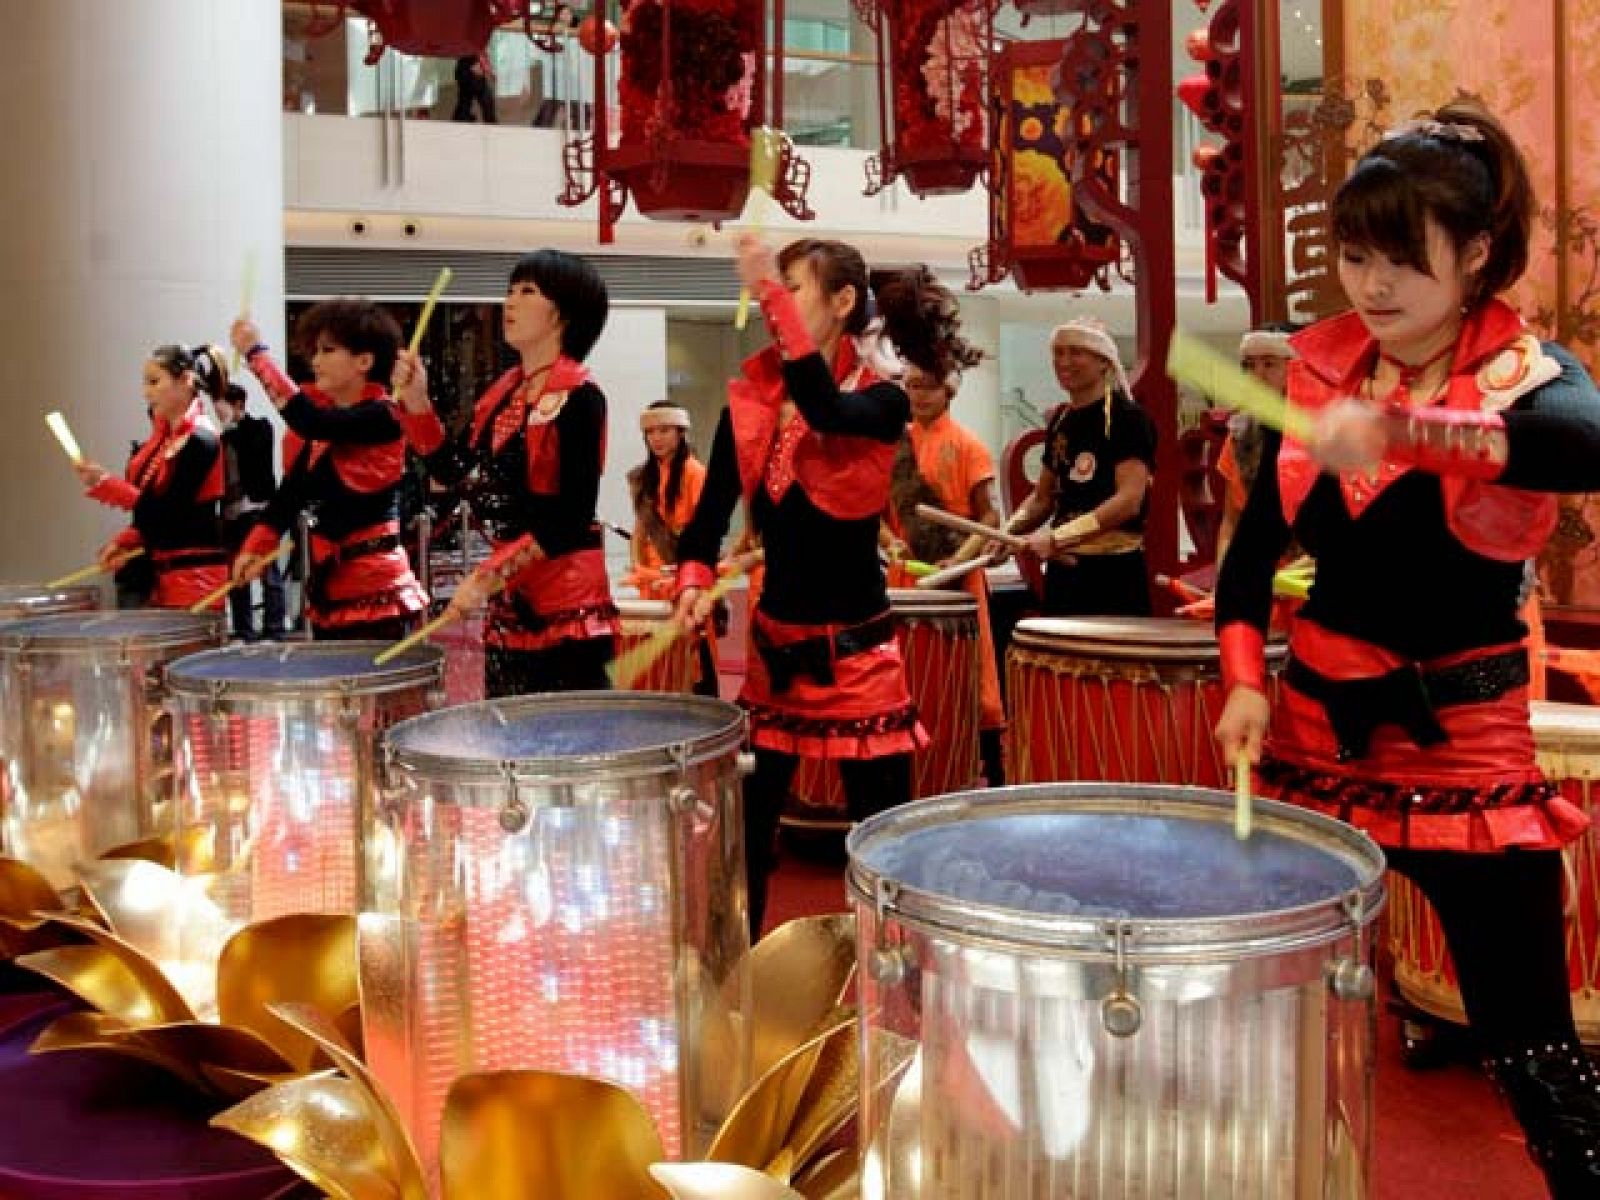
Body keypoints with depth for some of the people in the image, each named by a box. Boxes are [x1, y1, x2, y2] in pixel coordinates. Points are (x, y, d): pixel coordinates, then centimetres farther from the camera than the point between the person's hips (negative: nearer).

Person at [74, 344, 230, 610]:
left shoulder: (201, 441, -15)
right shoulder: (165, 435, 12)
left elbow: (168, 512, -19)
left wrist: (105, 483, -21)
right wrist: (126, 541, 1)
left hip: (196, 576, -9)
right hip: (166, 574, 9)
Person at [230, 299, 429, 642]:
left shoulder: (383, 417, -13)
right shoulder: (320, 414, 11)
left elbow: (310, 421, -28)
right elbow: (291, 491, 5)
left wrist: (255, 352, -20)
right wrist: (256, 547, -9)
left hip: (377, 589, -8)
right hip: (329, 587, 8)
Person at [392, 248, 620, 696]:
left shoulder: (579, 397, -12)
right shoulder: (503, 391, 12)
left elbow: (573, 516, -18)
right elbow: (451, 469, 14)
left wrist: (488, 575, -20)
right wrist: (416, 400, 2)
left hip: (566, 600, -8)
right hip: (510, 599, 8)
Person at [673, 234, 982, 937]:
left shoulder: (882, 399, -10)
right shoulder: (751, 398, 2)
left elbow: (829, 414, -33)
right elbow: (711, 508, -1)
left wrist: (773, 296, -33)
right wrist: (694, 578, -20)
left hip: (857, 651, -4)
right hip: (773, 645, 4)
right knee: (744, 826, 10)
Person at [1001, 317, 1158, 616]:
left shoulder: (1128, 418, -9)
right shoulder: (1060, 422, 14)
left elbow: (1129, 499, -20)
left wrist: (1059, 536, -26)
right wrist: (1010, 531, 2)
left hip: (1114, 572, -7)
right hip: (1063, 570, 7)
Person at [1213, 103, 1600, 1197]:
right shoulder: (1319, 371, 4)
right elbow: (1254, 546, 7)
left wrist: (1402, 432, -48)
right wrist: (1245, 679, -8)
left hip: (1464, 737, -4)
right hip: (1318, 725, 4)